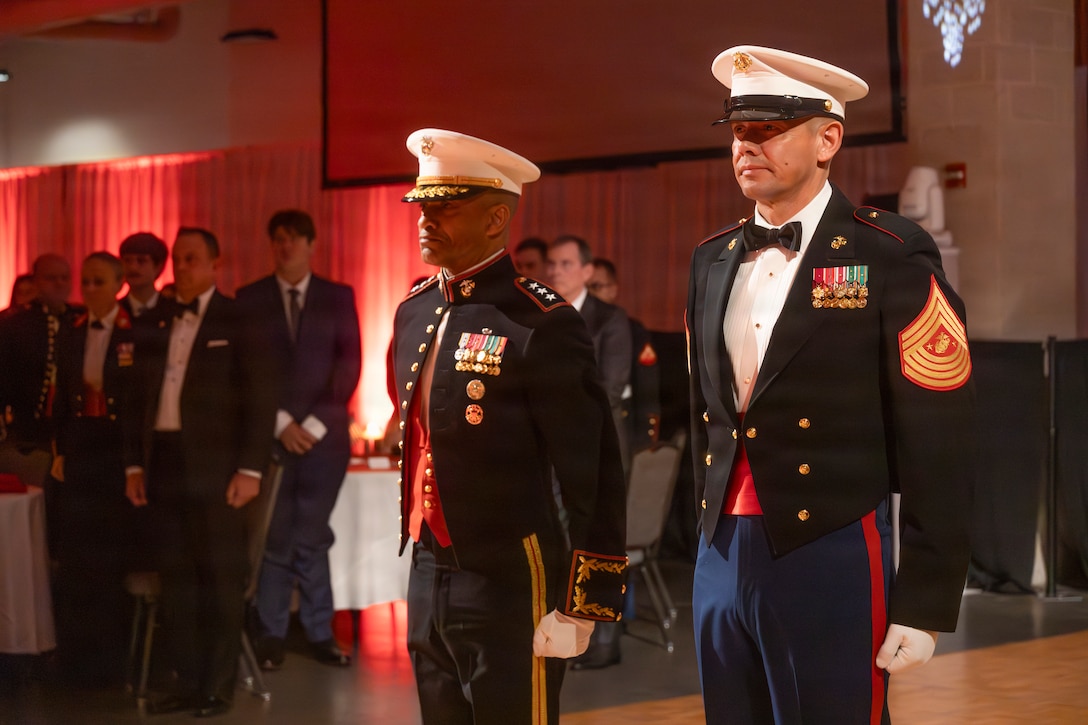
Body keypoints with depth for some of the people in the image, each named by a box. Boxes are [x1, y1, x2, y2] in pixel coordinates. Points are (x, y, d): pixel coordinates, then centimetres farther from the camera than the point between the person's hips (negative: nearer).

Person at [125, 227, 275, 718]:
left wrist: (250, 469, -12)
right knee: (176, 576, 8)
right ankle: (188, 680, 16)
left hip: (215, 465, -5)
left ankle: (219, 686, 8)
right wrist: (135, 464, 9)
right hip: (166, 463, 5)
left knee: (221, 577, 0)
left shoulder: (236, 320, -2)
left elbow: (259, 399, -6)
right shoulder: (157, 322, 14)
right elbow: (142, 396, 15)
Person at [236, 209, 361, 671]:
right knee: (274, 540, -1)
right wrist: (280, 423, -6)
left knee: (312, 539, 2)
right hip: (270, 436, 0)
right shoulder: (250, 300, 7)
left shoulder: (338, 298, 9)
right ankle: (271, 636, 5)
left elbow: (349, 364, 2)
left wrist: (315, 424, -6)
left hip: (323, 437, 0)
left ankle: (320, 634, 7)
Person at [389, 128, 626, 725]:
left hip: (510, 587, -7)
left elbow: (593, 475, -12)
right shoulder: (414, 312, 10)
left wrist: (581, 607, -12)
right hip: (427, 579, 7)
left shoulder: (542, 325, -13)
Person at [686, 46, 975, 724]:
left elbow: (937, 445, -9)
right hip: (721, 556, 6)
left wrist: (924, 605, -11)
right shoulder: (713, 260, 10)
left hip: (830, 560, -5)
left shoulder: (892, 258, -8)